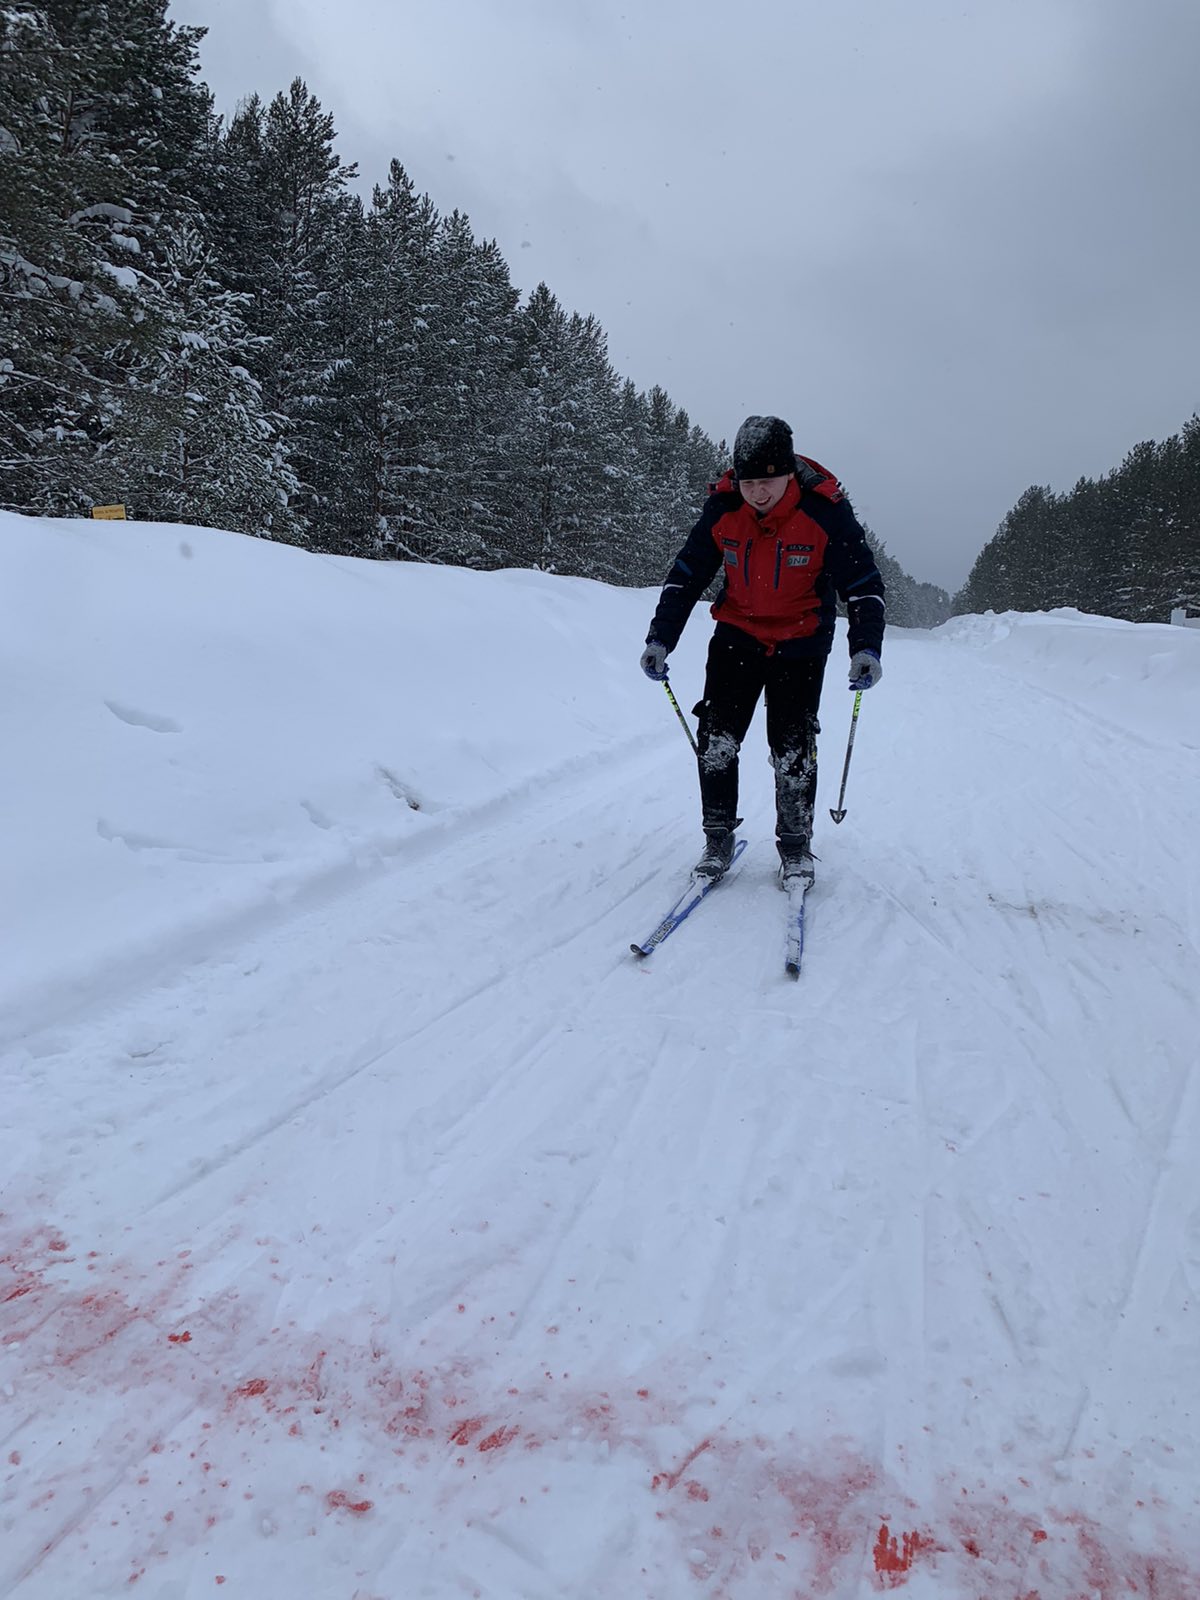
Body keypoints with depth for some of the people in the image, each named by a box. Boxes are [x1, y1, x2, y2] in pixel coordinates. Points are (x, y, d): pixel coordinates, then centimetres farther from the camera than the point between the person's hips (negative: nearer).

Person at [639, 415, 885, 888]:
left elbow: (863, 584, -13)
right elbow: (686, 576, -3)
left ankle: (796, 847, 11)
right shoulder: (722, 509, -12)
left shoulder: (826, 511, -19)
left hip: (800, 644, -2)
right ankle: (718, 838, 10)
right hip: (737, 635, 2)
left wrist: (866, 647, -25)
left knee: (793, 747, -5)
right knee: (717, 736, -5)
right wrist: (660, 639, -9)